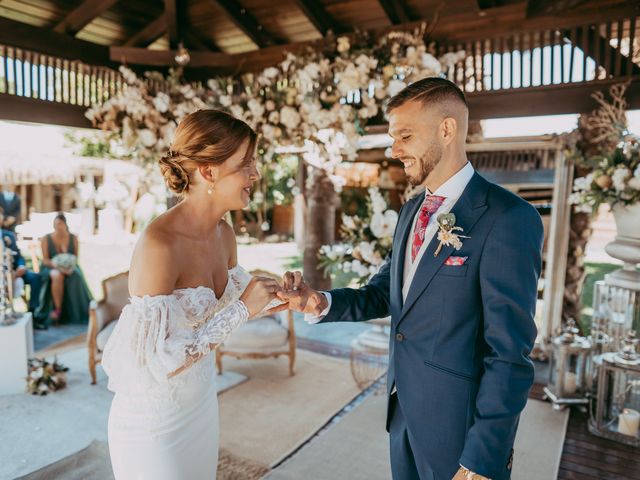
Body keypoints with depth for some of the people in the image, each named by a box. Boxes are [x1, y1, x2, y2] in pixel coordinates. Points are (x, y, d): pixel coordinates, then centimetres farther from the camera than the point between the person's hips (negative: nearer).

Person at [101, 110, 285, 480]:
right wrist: (243, 310, -26)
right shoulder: (158, 244, -29)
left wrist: (270, 299, -9)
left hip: (202, 401, 7)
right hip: (155, 418, -7)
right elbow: (158, 362, -28)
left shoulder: (225, 234, -5)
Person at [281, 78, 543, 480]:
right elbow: (383, 293, 6)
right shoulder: (412, 211, 5)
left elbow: (510, 355, -21)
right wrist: (320, 303, -11)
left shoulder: (508, 218, -20)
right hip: (404, 409, 7)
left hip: (461, 425, -7)